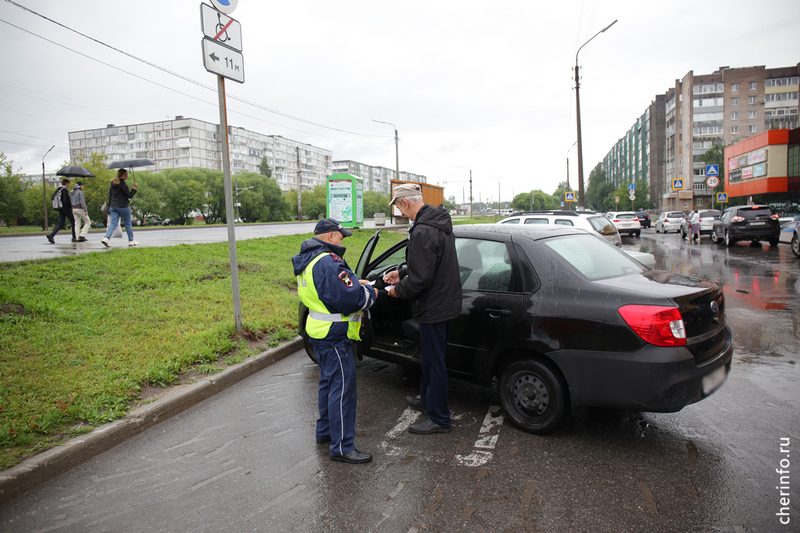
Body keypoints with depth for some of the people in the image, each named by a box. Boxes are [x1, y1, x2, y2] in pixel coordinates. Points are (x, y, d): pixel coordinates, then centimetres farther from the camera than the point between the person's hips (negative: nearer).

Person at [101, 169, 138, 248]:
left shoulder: (112, 184, 12)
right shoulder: (122, 184, -12)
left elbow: (110, 195, 16)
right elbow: (129, 195, -13)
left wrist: (110, 205, 21)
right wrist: (134, 188, -3)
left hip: (113, 206, 6)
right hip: (123, 206, -6)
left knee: (113, 223, 2)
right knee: (128, 224, 7)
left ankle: (106, 237, -18)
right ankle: (131, 240, 14)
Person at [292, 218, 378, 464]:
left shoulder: (309, 260, 12)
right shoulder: (328, 262, -23)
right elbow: (348, 298, -27)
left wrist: (355, 284, 8)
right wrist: (370, 293, -9)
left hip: (321, 331, 11)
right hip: (334, 335, -11)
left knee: (329, 383, 22)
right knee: (342, 387, -5)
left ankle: (325, 431, 36)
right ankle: (342, 447, 2)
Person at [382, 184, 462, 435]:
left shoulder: (423, 232, -25)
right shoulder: (439, 223, 9)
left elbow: (421, 278, -27)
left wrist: (399, 290, -10)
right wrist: (402, 273, 20)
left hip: (434, 307, -11)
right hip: (446, 301, 11)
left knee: (434, 362, 2)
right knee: (431, 357, 25)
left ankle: (439, 419, 16)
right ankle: (427, 400, 43)